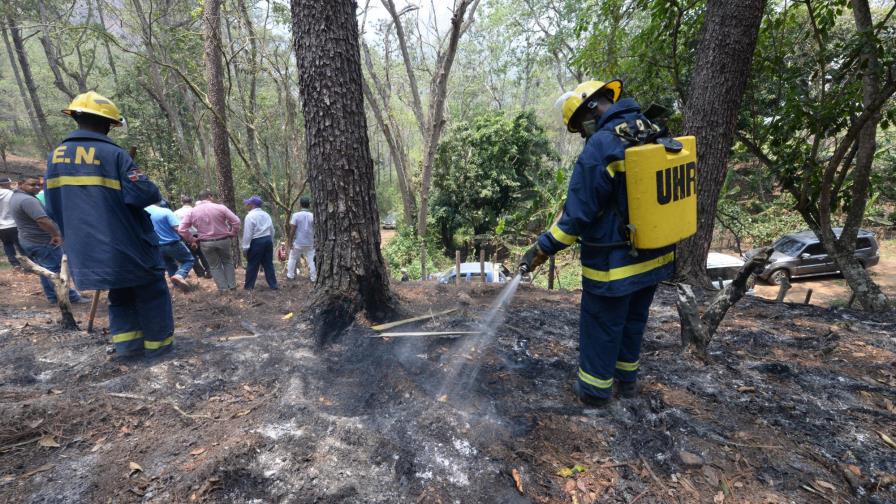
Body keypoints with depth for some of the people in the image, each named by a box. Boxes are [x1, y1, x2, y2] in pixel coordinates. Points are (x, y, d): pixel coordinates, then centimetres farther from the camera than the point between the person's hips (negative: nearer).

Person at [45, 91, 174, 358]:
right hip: (128, 244, -6)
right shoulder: (113, 154, -13)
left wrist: (76, 231, 25)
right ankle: (158, 343, 14)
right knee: (150, 292, 7)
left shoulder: (55, 156, 8)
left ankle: (126, 342, 17)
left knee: (120, 293, 20)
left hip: (87, 249, 6)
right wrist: (153, 192, 1)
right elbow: (146, 195, -21)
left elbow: (52, 207, 13)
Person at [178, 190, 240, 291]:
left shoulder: (192, 211, 0)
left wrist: (192, 240, 7)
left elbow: (182, 229, -2)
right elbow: (236, 221, -11)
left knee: (215, 266, 14)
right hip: (223, 240, -1)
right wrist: (233, 234, 1)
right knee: (228, 262, 19)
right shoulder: (220, 207, -7)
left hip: (205, 243, 1)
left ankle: (223, 288, 14)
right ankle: (232, 285, 19)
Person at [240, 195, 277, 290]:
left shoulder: (250, 216, -11)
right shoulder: (266, 215, 12)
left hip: (256, 242, -7)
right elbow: (272, 230, 15)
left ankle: (249, 286, 15)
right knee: (268, 264, 11)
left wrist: (245, 247, -9)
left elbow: (247, 233, -13)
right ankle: (273, 285, 13)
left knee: (252, 265, 5)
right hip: (268, 240, 7)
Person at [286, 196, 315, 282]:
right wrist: (315, 241, 10)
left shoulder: (296, 215, -8)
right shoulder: (313, 216, -2)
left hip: (298, 242, -1)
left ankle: (290, 275, 21)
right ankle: (314, 277, 8)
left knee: (293, 259, 15)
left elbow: (292, 230, -9)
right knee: (311, 260, 7)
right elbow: (315, 230, -1)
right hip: (310, 243, 1)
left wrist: (290, 241, -1)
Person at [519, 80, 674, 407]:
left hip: (614, 263, -8)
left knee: (601, 326, 9)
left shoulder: (600, 147, -21)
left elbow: (578, 214, -22)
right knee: (634, 319, 23)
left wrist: (541, 249, -14)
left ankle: (595, 389, 26)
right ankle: (627, 378, 40)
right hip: (655, 256, 8)